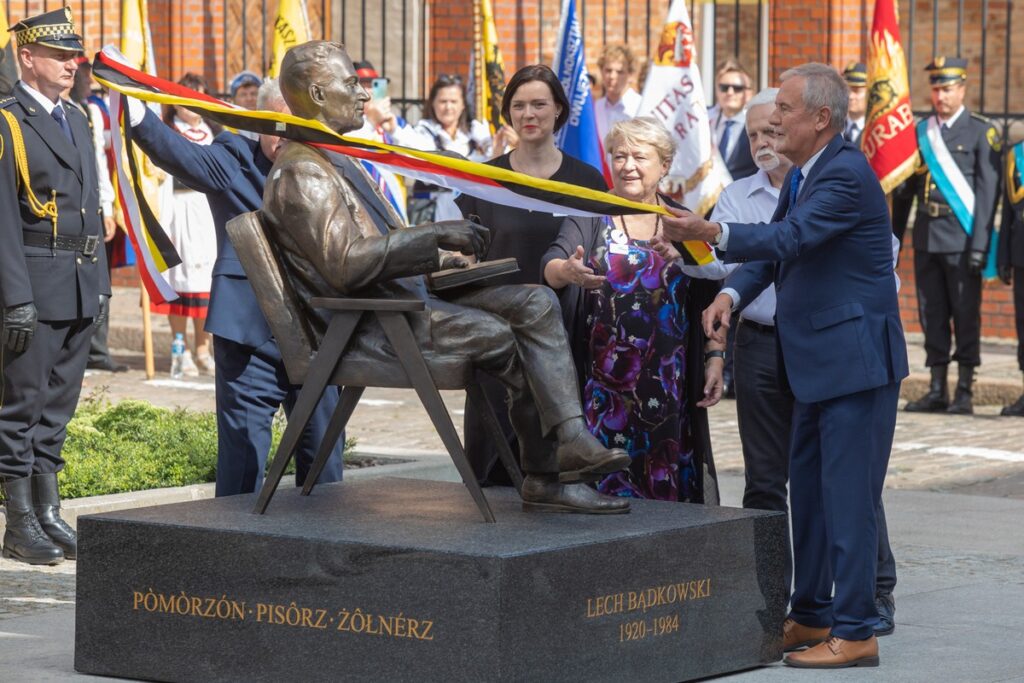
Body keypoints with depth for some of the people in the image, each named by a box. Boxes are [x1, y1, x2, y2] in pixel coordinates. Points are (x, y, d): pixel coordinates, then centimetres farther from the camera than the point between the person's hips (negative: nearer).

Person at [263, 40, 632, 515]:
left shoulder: (333, 161, 22)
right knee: (506, 339, -21)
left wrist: (438, 251, 11)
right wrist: (433, 235, -19)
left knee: (536, 303, -7)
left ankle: (571, 437, -19)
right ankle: (545, 480, -10)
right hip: (370, 327, -10)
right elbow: (345, 264, -24)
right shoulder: (301, 174, -12)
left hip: (404, 300, 10)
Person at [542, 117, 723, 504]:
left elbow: (707, 301, 14)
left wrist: (715, 359, 4)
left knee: (667, 482, -2)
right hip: (603, 381, -2)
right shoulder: (591, 215, 4)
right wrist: (567, 272, -34)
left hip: (668, 383, 2)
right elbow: (552, 263, -11)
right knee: (604, 481, -8)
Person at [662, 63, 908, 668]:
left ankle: (855, 630, -3)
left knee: (848, 496, -7)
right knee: (808, 491, 16)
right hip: (816, 362, 10)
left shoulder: (846, 175, -18)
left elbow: (788, 239, -29)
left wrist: (713, 233, -41)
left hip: (856, 359, -10)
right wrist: (732, 294, -4)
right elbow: (775, 251, 14)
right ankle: (811, 616, 26)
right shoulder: (801, 177, 13)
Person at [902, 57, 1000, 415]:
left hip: (962, 238, -5)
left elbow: (988, 192, -6)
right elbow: (907, 186, 16)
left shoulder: (981, 132, -1)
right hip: (926, 237, 5)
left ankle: (965, 393, 1)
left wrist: (979, 244, -13)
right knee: (932, 315, 6)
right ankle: (937, 390, 12)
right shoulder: (920, 132, 13)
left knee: (965, 314, -2)